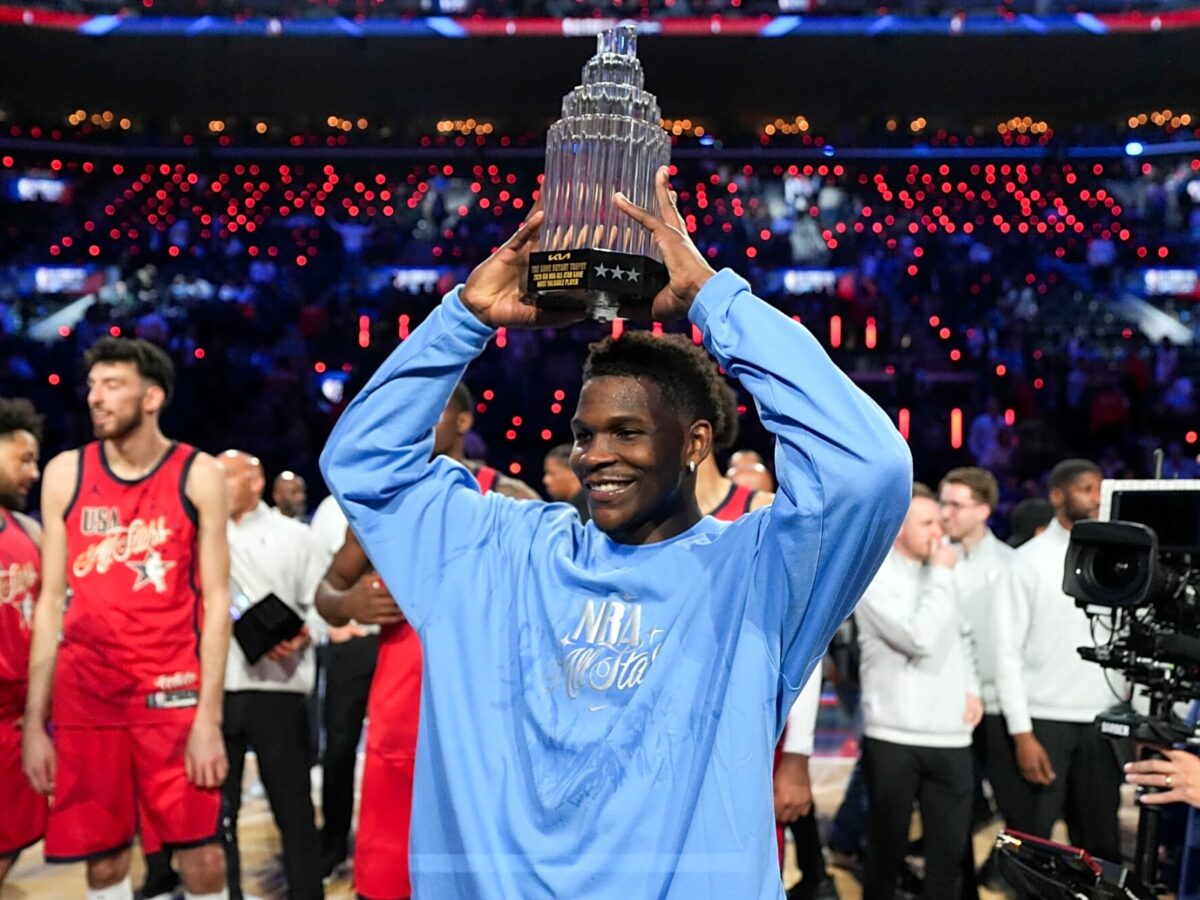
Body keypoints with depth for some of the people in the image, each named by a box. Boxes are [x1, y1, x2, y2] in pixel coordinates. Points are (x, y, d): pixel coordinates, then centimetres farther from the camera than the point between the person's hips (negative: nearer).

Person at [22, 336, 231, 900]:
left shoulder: (197, 474, -2)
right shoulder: (65, 474, 5)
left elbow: (216, 600, -4)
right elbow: (52, 600, 7)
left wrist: (209, 716, -11)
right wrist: (34, 721, 4)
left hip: (173, 690, -2)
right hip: (85, 694, 3)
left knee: (202, 854, 0)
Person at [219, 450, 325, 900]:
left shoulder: (293, 535, 8)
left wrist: (301, 637, -14)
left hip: (277, 689, -2)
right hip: (213, 691, 2)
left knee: (293, 805, 4)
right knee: (215, 807, 8)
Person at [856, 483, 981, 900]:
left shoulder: (935, 575, 13)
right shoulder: (874, 577, -9)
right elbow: (919, 638, -20)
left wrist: (971, 686, 11)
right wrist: (941, 577, -10)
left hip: (951, 737, 6)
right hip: (895, 738, -6)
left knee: (950, 851, 7)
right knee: (887, 850, 6)